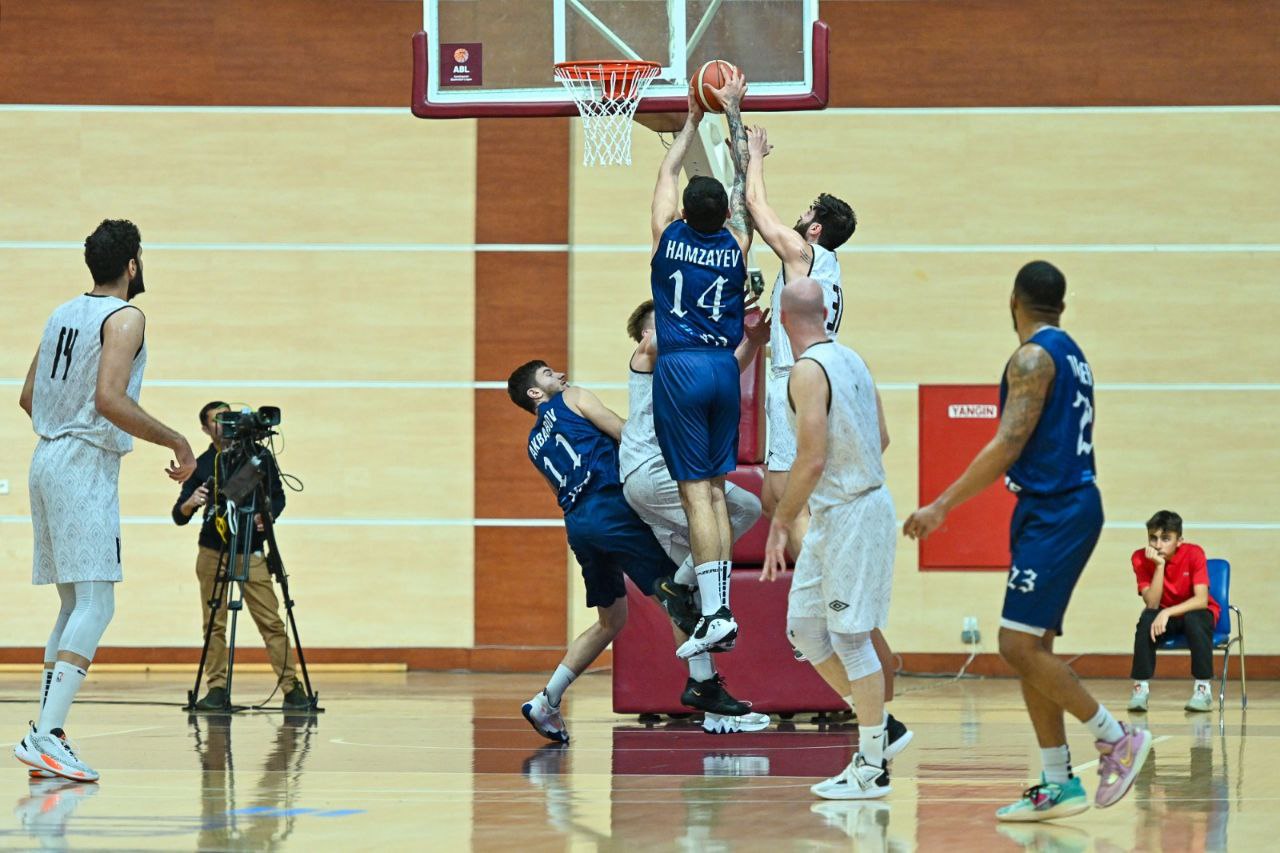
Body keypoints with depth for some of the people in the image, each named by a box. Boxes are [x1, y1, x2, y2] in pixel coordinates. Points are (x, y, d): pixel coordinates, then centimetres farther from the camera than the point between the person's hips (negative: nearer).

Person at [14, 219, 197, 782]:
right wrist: (176, 442, -14)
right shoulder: (124, 318, -9)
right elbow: (109, 398, -22)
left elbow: (29, 396, 20)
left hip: (47, 459, 9)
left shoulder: (63, 314, 15)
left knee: (76, 604, 14)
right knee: (95, 605, -11)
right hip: (87, 466, -9)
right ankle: (45, 735, -23)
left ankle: (47, 735, 10)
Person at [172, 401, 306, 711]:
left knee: (271, 621, -7)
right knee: (214, 624, -1)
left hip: (251, 552, -1)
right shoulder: (202, 465, 7)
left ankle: (292, 686, -7)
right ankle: (217, 688, 4)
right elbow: (178, 516, 4)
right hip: (213, 553, 1)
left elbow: (277, 496, 10)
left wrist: (268, 516, -12)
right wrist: (191, 503, -19)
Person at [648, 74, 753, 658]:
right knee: (715, 488, 12)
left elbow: (668, 173, 14)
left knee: (695, 491, -7)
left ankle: (714, 614, -14)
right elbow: (743, 179, 16)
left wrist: (693, 120, 27)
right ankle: (720, 607, 10)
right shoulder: (735, 244, 2)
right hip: (723, 367, 4)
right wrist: (732, 113, 24)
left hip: (680, 369, -4)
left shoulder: (669, 237, -3)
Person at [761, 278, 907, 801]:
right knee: (804, 629, 13)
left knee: (850, 636, -4)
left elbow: (811, 461, -22)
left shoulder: (808, 370, -17)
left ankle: (872, 768, 1)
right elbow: (882, 438, 18)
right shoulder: (851, 360, 10)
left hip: (850, 516, -9)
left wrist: (779, 526, -16)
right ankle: (879, 730, 18)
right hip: (833, 517, 9)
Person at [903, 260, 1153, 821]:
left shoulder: (1033, 356, -12)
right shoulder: (1070, 355, 17)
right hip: (1064, 506, 10)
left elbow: (1009, 445, -20)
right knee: (1031, 648, 9)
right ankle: (1057, 785, 9)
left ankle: (1116, 738, -5)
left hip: (1054, 511, -10)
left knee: (1019, 645, -11)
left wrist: (943, 506, -18)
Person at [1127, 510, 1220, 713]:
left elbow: (1201, 600, -29)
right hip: (1164, 615, 2)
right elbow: (1152, 604, -23)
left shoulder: (1194, 554, -21)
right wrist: (1159, 566, -32)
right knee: (1146, 619, -31)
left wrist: (1167, 612, -41)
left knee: (1194, 620, -36)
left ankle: (1203, 689, -29)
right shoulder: (1141, 558, -15)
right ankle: (1141, 687, -25)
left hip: (1194, 612, -2)